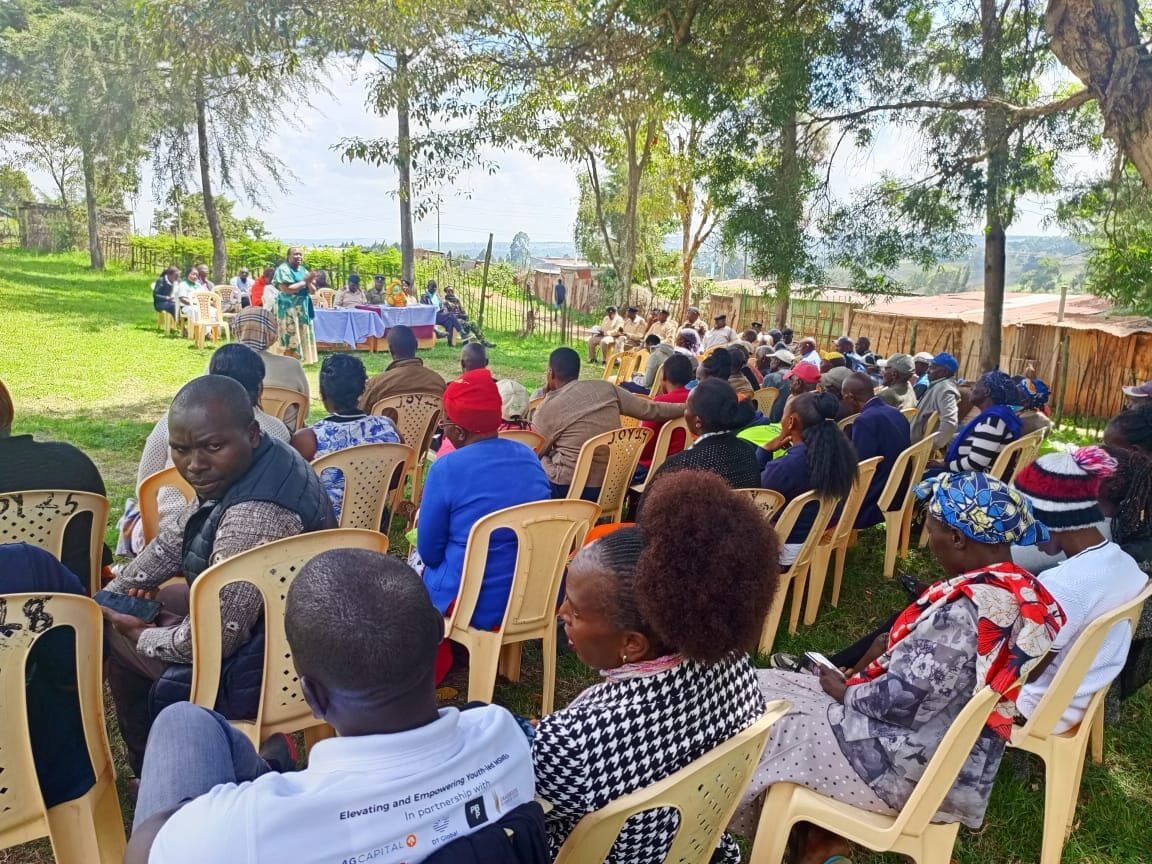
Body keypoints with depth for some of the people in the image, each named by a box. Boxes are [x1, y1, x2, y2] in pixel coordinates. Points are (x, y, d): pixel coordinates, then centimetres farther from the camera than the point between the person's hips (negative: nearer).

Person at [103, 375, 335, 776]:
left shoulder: (254, 516, -37)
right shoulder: (263, 460, -5)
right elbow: (177, 537, 9)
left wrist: (143, 636, -11)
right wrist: (109, 598, 5)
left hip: (270, 664, -9)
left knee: (114, 637, 7)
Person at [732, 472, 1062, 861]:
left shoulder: (965, 609, -30)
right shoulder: (1022, 589, -1)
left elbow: (902, 700, -26)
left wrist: (845, 691, -9)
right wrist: (892, 647, 3)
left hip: (914, 767, -9)